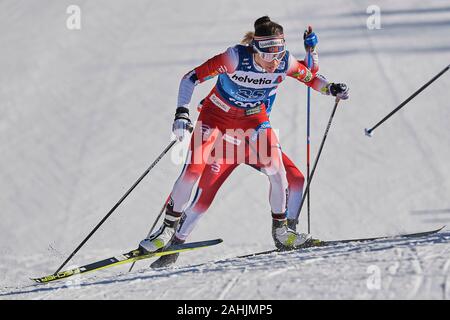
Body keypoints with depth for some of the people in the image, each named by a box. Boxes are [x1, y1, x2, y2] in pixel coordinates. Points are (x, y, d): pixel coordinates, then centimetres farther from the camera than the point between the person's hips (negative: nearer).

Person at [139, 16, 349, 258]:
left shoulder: (285, 63, -19)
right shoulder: (236, 57, -31)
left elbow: (310, 77, 1)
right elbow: (191, 78, -25)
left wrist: (331, 89, -18)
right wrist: (182, 113, -36)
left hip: (254, 120, 3)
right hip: (217, 116, -3)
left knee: (276, 169, -15)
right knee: (194, 169, -15)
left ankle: (280, 230, 4)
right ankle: (168, 228, 2)